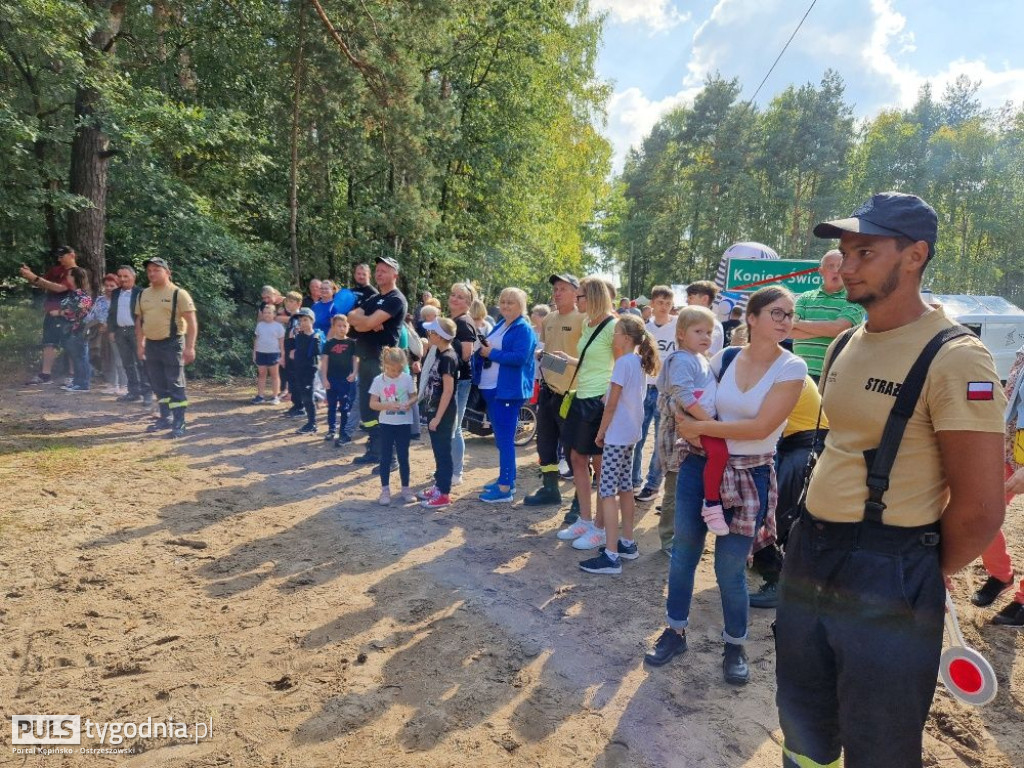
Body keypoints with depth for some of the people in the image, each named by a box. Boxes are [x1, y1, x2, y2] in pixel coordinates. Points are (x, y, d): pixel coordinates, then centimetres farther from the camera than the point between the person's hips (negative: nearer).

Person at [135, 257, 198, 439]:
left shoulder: (178, 294, -9)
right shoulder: (143, 295, 11)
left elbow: (192, 322, -12)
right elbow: (139, 321, 18)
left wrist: (190, 347, -17)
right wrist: (140, 345, 11)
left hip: (172, 343, -6)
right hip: (151, 344, 7)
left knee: (175, 385, -4)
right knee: (158, 385, 13)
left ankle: (179, 424, 0)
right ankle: (166, 418, 25)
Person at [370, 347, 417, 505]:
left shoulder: (407, 378, -5)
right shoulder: (378, 380, -7)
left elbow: (414, 396, 5)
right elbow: (372, 403, -6)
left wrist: (409, 403, -17)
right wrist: (388, 405, -22)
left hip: (404, 423, 0)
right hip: (386, 424, 0)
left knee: (403, 457, 8)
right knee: (385, 457, 6)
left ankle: (405, 488, 20)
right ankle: (385, 490, 16)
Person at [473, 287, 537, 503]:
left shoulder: (524, 329, -9)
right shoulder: (500, 325, 16)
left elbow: (520, 357, -22)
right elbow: (491, 348, 23)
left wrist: (491, 353, -16)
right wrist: (482, 348, 1)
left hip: (508, 390, -9)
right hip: (491, 388, 9)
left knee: (505, 439, -6)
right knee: (500, 437, 15)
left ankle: (505, 488, -1)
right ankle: (506, 479, 26)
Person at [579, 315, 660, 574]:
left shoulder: (623, 362, -16)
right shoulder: (639, 362, 11)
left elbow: (611, 404, -15)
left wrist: (600, 432, -7)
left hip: (616, 434, -10)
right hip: (631, 432, 10)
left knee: (607, 491, -8)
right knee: (625, 488, 16)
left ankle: (611, 556, -9)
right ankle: (627, 544, 26)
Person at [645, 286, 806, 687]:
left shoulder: (792, 368, -9)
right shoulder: (724, 357, 0)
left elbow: (760, 428, -18)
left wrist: (700, 427, -14)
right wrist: (688, 428, -10)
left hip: (750, 477, -3)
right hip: (700, 466, 3)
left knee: (730, 568, 3)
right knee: (682, 554, 11)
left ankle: (735, 646, 27)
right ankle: (675, 631, 30)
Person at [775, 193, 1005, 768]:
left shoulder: (955, 358, -17)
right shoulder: (846, 346, 7)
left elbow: (980, 509, -16)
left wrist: (927, 574, -1)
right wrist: (813, 537, 15)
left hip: (886, 576, -7)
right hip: (809, 556, 7)